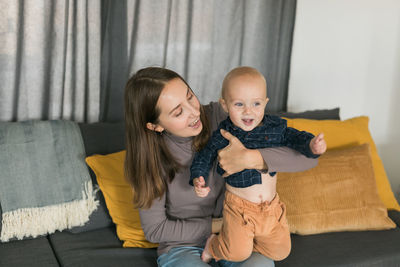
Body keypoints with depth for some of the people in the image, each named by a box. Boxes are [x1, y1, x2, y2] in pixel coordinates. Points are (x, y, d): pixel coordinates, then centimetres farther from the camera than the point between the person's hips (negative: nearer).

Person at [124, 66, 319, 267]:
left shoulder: (219, 117, -16)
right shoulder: (149, 154, -17)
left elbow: (307, 157, -19)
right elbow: (154, 229, -6)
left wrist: (250, 158, -35)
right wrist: (218, 225, -9)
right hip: (182, 246, -1)